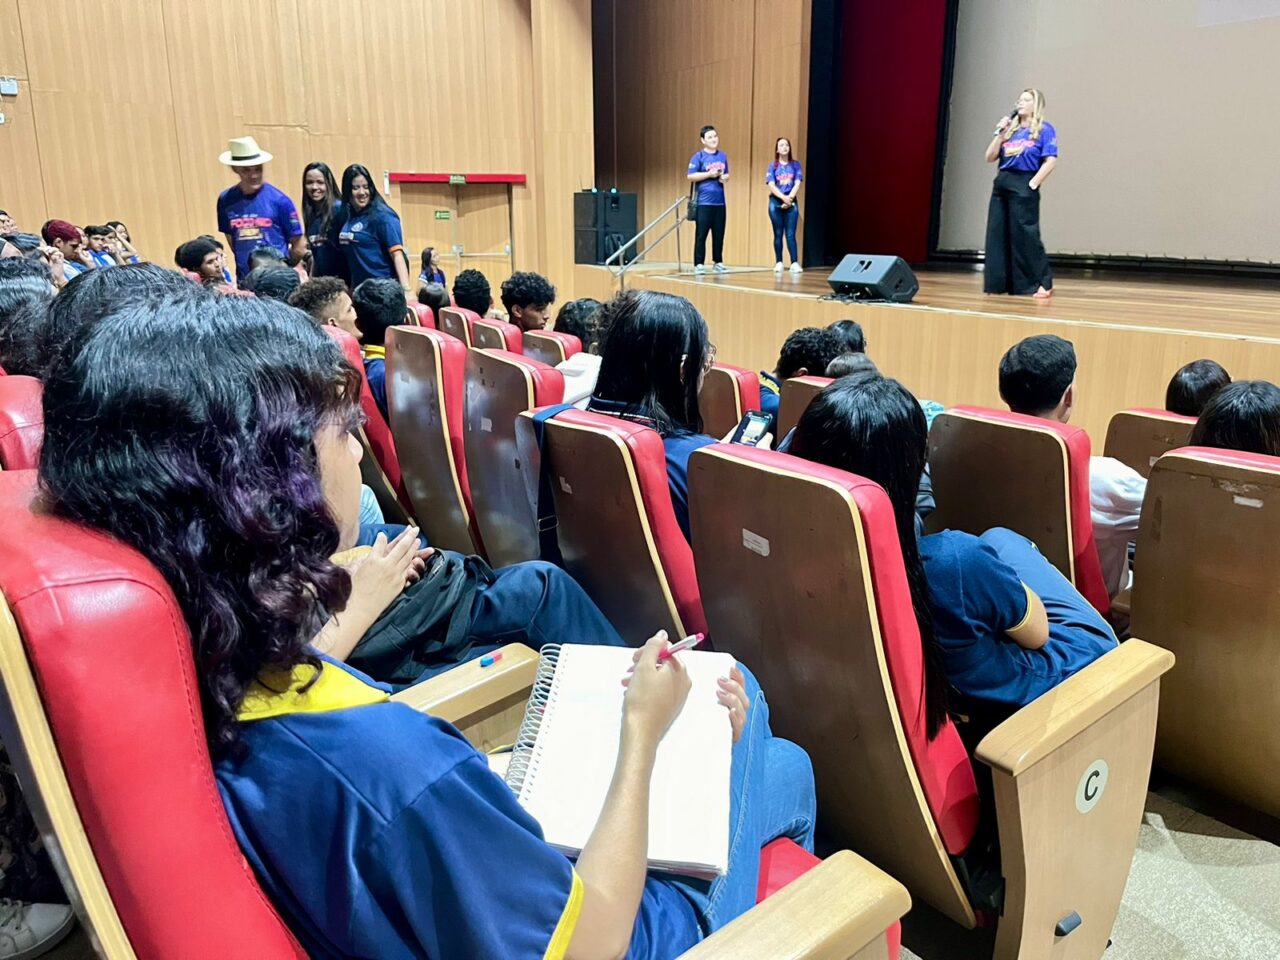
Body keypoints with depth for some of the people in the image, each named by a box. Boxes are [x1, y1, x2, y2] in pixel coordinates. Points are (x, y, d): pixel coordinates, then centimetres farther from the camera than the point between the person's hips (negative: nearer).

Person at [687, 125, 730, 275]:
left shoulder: (722, 156, 13)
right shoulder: (698, 156, -3)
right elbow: (691, 177, -9)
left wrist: (725, 177, -1)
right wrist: (710, 174, -15)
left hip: (720, 201, 5)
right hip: (704, 201, -5)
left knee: (719, 233, 8)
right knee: (701, 234, -4)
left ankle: (718, 262, 18)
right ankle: (698, 264, 0)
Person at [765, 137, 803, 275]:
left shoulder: (795, 164, 7)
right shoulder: (772, 166, 4)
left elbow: (797, 184, 0)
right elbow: (771, 185, -6)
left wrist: (790, 198, -13)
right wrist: (783, 198, -18)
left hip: (791, 202, 0)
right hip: (776, 202, 0)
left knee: (790, 234, -6)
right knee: (778, 234, 2)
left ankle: (795, 263, -12)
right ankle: (778, 263, 5)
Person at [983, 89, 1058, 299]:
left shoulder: (1044, 129, 0)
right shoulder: (1011, 129, 17)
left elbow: (1051, 161, -8)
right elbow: (990, 158, 12)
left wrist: (1033, 185, -13)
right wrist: (1000, 133, 2)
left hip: (1024, 186, -6)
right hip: (1001, 185, 6)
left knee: (1025, 236, -8)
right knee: (997, 235, 4)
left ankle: (1043, 283, -1)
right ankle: (999, 283, 12)